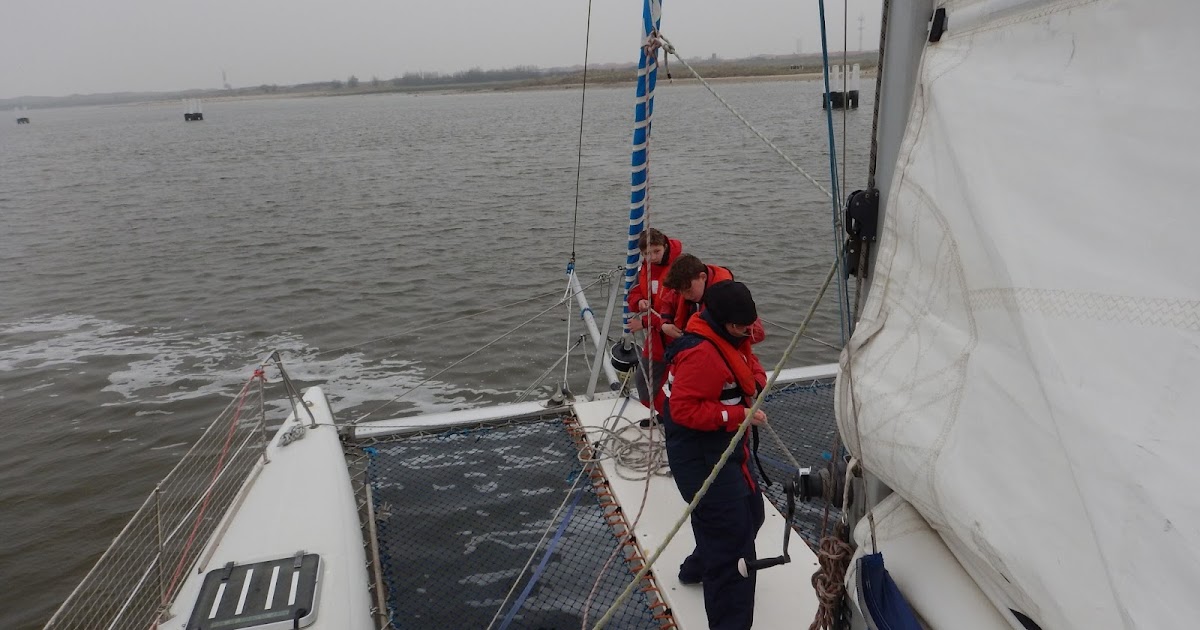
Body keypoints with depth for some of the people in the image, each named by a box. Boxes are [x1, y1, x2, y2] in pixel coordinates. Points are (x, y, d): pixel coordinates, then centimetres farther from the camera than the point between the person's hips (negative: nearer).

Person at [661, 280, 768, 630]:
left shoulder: (731, 338, 5)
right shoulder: (701, 352, -27)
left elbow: (751, 366, 18)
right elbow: (684, 409, -29)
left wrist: (756, 383, -5)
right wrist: (739, 415, -27)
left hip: (727, 448, 11)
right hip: (702, 458, -11)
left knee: (751, 512, 26)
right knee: (733, 536, -7)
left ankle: (699, 568, 46)